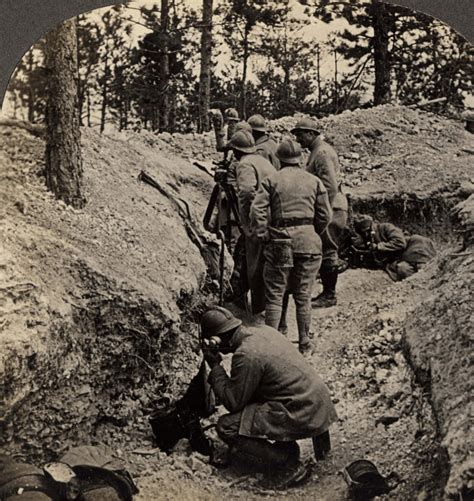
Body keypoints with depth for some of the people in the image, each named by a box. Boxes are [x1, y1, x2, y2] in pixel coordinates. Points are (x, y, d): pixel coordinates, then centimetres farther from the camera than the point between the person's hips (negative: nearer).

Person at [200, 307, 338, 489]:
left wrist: (215, 367, -3)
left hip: (304, 415, -9)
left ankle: (288, 465, -4)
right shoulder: (263, 330, 8)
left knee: (227, 427, -8)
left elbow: (233, 403, -10)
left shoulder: (246, 355, -18)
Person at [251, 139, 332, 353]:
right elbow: (325, 215, 5)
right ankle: (304, 342, 18)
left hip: (280, 241, -2)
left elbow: (257, 211, -8)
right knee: (303, 295, 11)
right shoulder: (314, 181, 7)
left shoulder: (272, 180, 2)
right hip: (308, 242, 2)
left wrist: (264, 236, -1)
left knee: (274, 295, 6)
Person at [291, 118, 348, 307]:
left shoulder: (322, 152, -14)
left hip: (331, 209, -10)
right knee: (326, 252, 13)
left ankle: (329, 295, 3)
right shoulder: (318, 151, 18)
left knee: (328, 252, -5)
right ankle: (327, 292, 21)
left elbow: (330, 186, -22)